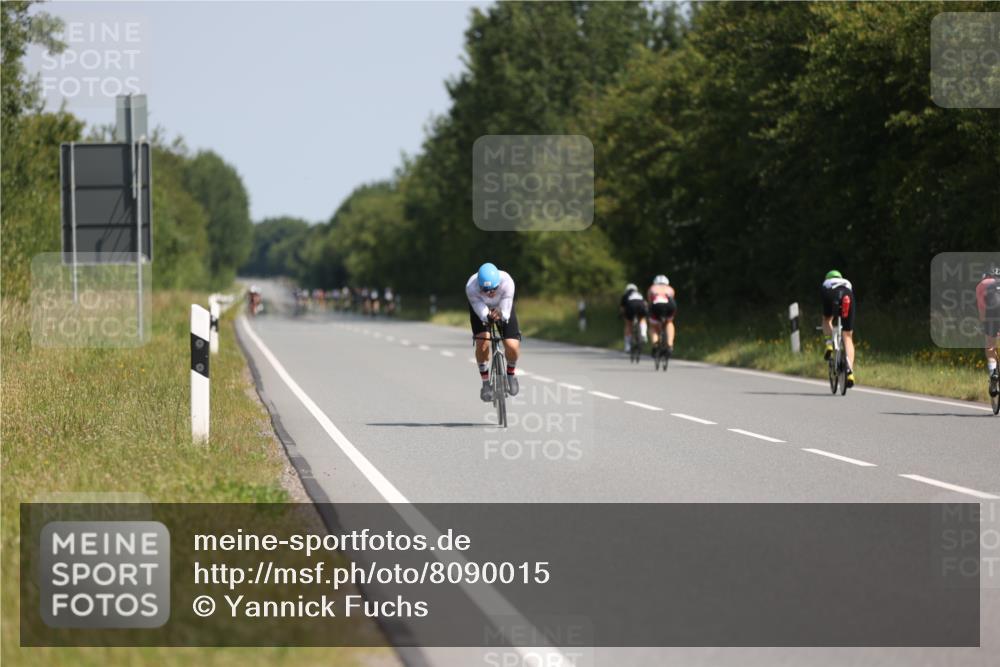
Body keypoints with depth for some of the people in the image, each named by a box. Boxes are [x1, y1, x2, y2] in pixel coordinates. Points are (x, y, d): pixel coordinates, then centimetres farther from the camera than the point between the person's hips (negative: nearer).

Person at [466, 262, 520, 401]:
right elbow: (482, 313, -34)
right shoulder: (471, 287, -38)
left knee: (512, 346, -16)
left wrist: (500, 315, -55)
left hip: (502, 307, 0)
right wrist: (489, 317, -56)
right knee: (482, 342, -23)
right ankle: (485, 383, -1)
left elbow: (506, 314, -32)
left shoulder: (507, 282, -38)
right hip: (480, 307, 0)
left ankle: (511, 373, 18)